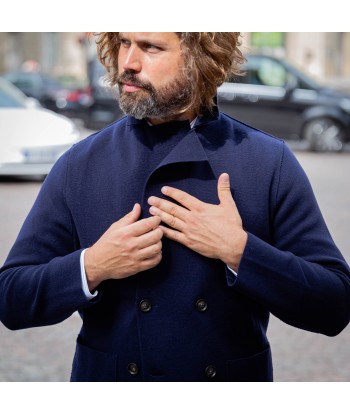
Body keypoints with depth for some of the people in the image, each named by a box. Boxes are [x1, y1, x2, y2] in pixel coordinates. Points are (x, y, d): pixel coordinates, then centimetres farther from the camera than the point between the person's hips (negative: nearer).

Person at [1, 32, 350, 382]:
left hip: (235, 376, 0)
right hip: (105, 376, 1)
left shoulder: (271, 162, -10)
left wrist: (239, 251, -24)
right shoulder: (77, 165, -7)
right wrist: (91, 267, -22)